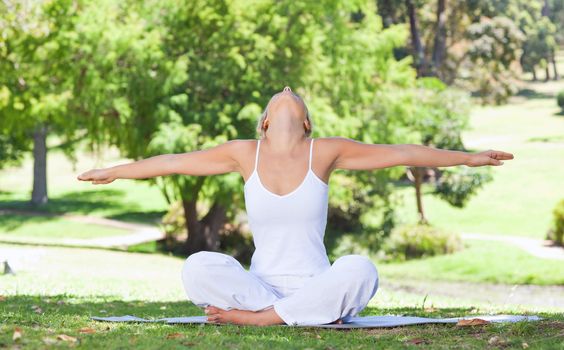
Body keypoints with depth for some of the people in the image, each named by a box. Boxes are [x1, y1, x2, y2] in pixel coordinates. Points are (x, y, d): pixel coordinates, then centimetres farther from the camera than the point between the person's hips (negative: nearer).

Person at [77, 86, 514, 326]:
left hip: (316, 284, 0)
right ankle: (309, 314, -22)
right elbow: (175, 161, 12)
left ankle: (258, 317, -22)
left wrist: (469, 158, 7)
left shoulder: (324, 152, -1)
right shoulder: (245, 153, 2)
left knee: (359, 270, -33)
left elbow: (401, 153, 4)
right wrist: (113, 172, 20)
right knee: (198, 267, -27)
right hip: (262, 284, 0)